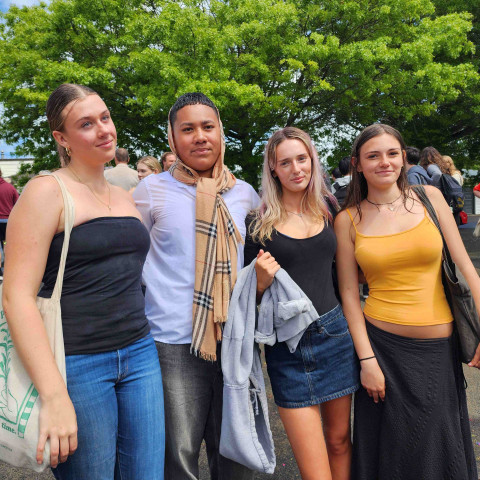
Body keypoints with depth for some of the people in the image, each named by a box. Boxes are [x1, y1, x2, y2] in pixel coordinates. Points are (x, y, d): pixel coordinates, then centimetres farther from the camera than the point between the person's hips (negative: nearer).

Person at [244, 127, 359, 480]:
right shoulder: (259, 222, -4)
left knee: (340, 441, 17)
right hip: (288, 346, -3)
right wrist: (262, 282, -18)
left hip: (335, 333, 3)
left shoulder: (329, 207, 6)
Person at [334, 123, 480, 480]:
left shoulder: (429, 196, 2)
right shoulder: (348, 219, -1)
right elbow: (349, 292, -2)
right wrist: (366, 359, -7)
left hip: (439, 347, 1)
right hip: (383, 346, -1)